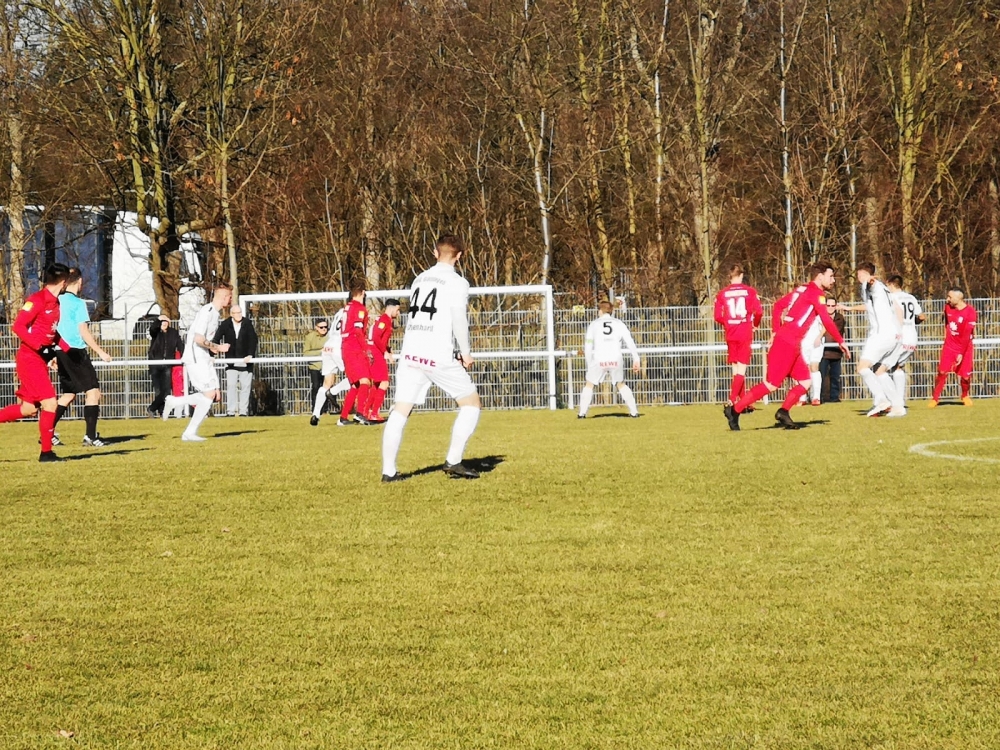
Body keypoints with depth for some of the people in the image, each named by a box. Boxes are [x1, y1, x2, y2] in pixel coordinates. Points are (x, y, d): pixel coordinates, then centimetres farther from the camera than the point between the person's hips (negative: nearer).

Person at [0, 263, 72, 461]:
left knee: (28, 408, 12)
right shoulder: (37, 300, -15)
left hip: (40, 360, 9)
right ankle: (46, 452, -4)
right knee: (50, 403, -11)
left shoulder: (54, 302, 12)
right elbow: (18, 326, -19)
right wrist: (40, 347, -24)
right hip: (29, 358, -9)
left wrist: (67, 348, 7)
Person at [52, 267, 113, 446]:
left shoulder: (57, 301, 10)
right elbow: (84, 332, -13)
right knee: (93, 391, -3)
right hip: (76, 352, -8)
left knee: (68, 395, 17)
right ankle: (90, 436, -11)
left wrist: (54, 355, 23)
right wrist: (100, 352, -7)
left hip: (61, 352, 8)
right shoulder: (78, 303, -10)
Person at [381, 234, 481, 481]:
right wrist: (466, 353, 1)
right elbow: (458, 320, -11)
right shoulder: (457, 283, -3)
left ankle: (388, 470, -2)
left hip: (410, 354, 5)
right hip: (439, 357, -5)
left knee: (400, 411, 4)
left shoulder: (419, 279, 16)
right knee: (470, 403, 9)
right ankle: (453, 461, 1)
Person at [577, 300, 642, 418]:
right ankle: (634, 411, 11)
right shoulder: (619, 324, 9)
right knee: (621, 385, 18)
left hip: (599, 360, -2)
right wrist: (636, 360, 3)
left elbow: (588, 346, 3)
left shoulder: (594, 324, 6)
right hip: (616, 360, 2)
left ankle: (582, 413, 3)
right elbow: (630, 342, 2)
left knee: (589, 385, 12)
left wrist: (589, 363, 9)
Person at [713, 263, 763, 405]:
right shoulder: (750, 291, -3)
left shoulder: (722, 294, 1)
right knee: (741, 370, -4)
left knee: (736, 370, 12)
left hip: (731, 335, 3)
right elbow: (759, 312, -9)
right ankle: (732, 401, -20)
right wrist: (755, 324, 11)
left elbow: (718, 317, -3)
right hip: (745, 334, -3)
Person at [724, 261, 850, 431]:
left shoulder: (803, 290, 18)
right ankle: (734, 410, -7)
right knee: (771, 385, -10)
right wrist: (841, 342, -7)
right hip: (787, 343, -10)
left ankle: (783, 412, 5)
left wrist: (777, 332, 20)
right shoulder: (816, 293, -8)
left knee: (805, 382, 9)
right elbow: (827, 321, -15)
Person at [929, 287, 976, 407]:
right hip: (949, 346, 3)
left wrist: (961, 354, -21)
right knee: (942, 371, -10)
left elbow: (967, 335, -19)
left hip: (965, 347, -3)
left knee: (965, 376, -2)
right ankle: (935, 398, -1)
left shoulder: (970, 312, -18)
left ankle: (965, 396, 26)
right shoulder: (948, 307, -1)